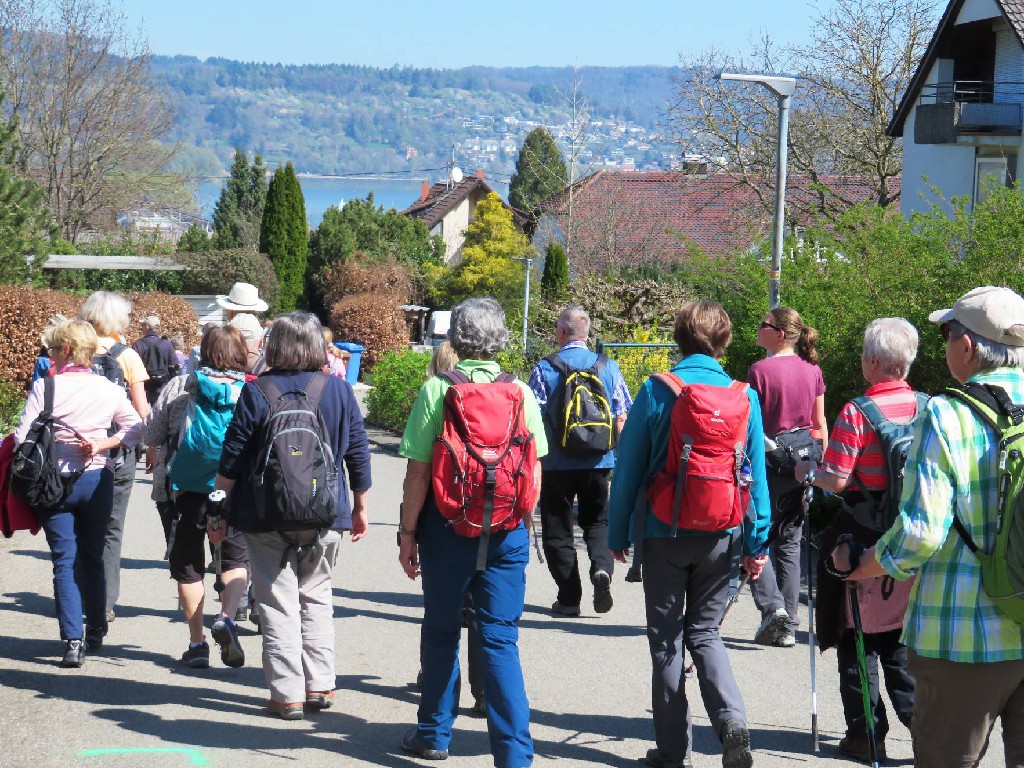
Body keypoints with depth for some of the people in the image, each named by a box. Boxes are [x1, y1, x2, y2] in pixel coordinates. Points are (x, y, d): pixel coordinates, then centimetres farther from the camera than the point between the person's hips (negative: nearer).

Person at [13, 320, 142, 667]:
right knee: (92, 558, 17)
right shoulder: (108, 389, -1)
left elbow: (22, 437, -15)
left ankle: (73, 640, -9)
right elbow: (135, 429, 5)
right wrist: (101, 445, -1)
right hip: (98, 480, 3)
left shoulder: (46, 386, -13)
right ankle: (96, 632, 27)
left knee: (64, 561, 1)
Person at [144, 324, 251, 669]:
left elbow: (151, 436, 4)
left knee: (188, 564, 12)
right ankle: (227, 617, -13)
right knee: (236, 559, 13)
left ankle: (197, 643, 12)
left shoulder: (179, 387, -3)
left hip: (186, 488, 1)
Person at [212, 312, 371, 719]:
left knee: (278, 602, 2)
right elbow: (358, 455, 6)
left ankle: (287, 693, 0)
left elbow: (232, 459, -6)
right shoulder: (340, 390, 1)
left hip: (266, 517, -3)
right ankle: (319, 685, 14)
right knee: (316, 597, 16)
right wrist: (360, 507, 18)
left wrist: (219, 511, 3)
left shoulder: (257, 392, -7)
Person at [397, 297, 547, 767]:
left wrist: (407, 533, -1)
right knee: (500, 639, 2)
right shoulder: (521, 393, -1)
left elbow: (418, 472, -9)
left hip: (447, 527, -1)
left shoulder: (436, 390, -7)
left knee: (441, 631, 15)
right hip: (507, 531, 1)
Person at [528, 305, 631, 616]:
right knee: (598, 521, 17)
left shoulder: (544, 369, -7)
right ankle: (602, 567, -11)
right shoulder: (609, 367, 2)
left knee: (558, 530, 8)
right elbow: (622, 418, 3)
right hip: (598, 462, 3)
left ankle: (569, 598, 7)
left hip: (558, 462, -3)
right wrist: (614, 451, 15)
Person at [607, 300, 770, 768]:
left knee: (666, 638, 9)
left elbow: (629, 468, -4)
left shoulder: (656, 392, -7)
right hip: (720, 535, 2)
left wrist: (618, 534, 4)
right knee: (704, 631, 15)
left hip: (665, 533, -2)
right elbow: (756, 475, 1)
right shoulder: (744, 397, 0)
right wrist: (756, 542, 7)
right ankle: (730, 717, -9)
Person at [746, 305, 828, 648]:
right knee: (789, 544, 11)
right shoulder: (812, 370, 4)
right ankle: (788, 626, 11)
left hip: (769, 464, -5)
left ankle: (772, 606, -12)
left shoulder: (760, 370, -11)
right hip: (803, 467, 5)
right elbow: (820, 423, 10)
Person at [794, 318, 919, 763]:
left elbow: (837, 480, -19)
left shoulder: (857, 413, -17)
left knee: (858, 635, 7)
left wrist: (808, 472, 1)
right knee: (899, 635, 18)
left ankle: (867, 733, 11)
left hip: (863, 537, -5)